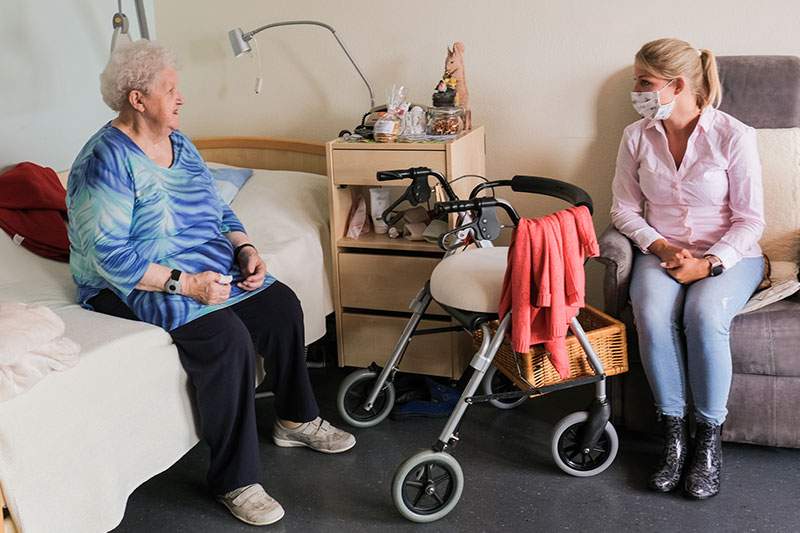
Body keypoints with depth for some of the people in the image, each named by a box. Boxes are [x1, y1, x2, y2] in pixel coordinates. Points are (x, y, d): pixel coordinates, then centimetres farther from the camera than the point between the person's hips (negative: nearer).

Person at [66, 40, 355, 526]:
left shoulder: (180, 144, 8)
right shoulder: (106, 162, -18)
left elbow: (219, 212, 16)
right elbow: (108, 255, -24)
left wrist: (246, 249, -4)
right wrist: (184, 283, -28)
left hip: (209, 267, 8)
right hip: (136, 286, -8)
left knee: (281, 304, -7)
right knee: (227, 337, -29)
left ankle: (298, 419, 14)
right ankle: (235, 482, -19)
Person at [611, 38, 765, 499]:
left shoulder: (734, 137, -10)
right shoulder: (637, 137, 1)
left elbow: (750, 219, -8)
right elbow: (625, 208, 6)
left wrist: (708, 264, -21)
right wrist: (660, 247, -11)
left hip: (728, 255, -3)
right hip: (662, 252, 3)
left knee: (704, 314, -34)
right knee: (652, 313, -30)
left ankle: (709, 439, -17)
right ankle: (674, 434, -16)